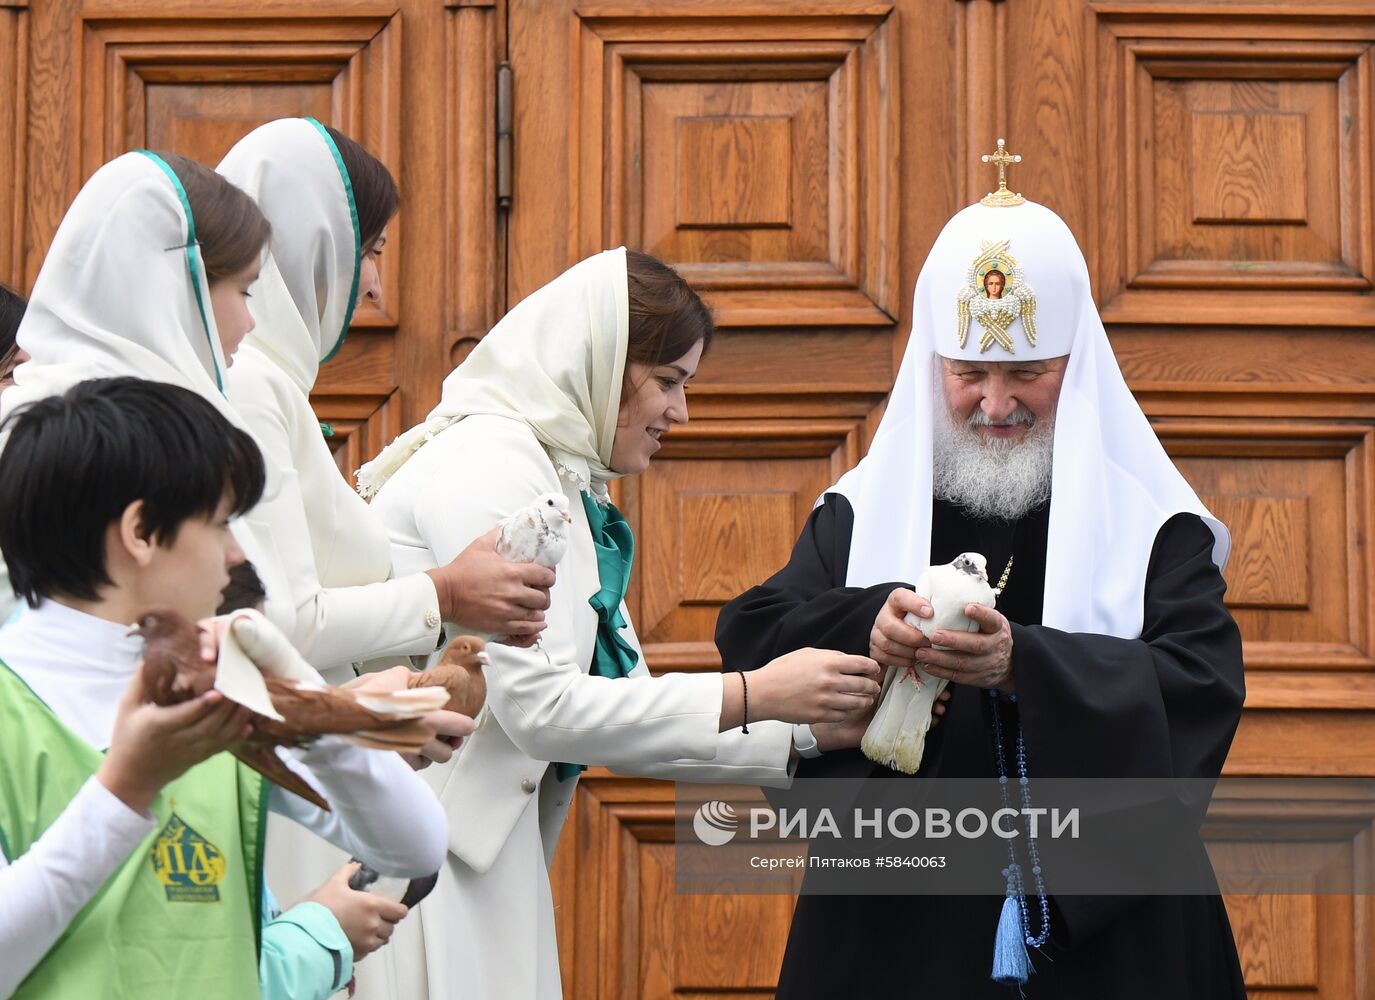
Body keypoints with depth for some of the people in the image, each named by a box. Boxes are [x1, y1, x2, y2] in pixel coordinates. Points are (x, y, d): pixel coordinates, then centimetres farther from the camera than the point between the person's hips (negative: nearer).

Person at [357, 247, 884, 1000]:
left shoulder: (569, 486, 15)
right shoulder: (487, 464, -13)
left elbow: (617, 710, 13)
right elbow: (541, 706, -20)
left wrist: (809, 734, 4)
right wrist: (756, 696, -17)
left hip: (478, 847, 9)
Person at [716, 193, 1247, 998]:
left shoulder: (1151, 525, 0)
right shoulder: (862, 513, 5)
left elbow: (1201, 689, -14)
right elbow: (752, 640, -5)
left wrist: (1024, 663, -30)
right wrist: (864, 625, -28)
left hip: (1103, 929, -1)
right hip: (897, 923, 1)